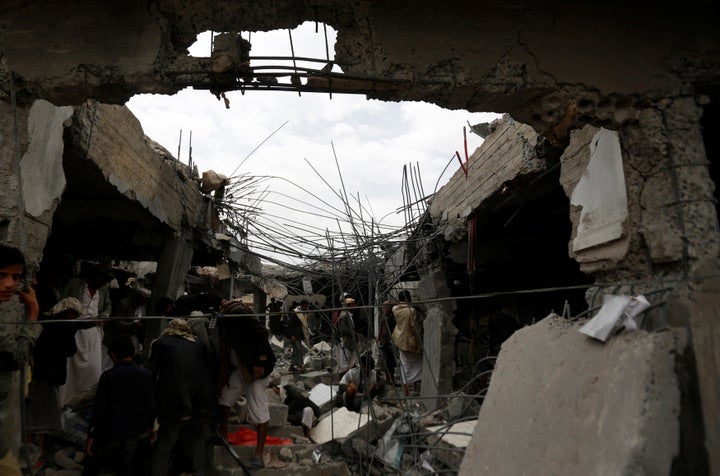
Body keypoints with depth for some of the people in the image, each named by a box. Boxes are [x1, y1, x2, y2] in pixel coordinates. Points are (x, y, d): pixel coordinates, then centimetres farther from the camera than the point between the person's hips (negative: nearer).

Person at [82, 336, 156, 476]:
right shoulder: (146, 375, -8)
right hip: (133, 433, 3)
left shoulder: (108, 376, -15)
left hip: (109, 432, -2)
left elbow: (100, 409, -13)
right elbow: (151, 406, -3)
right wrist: (149, 426, 13)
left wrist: (91, 435, -4)